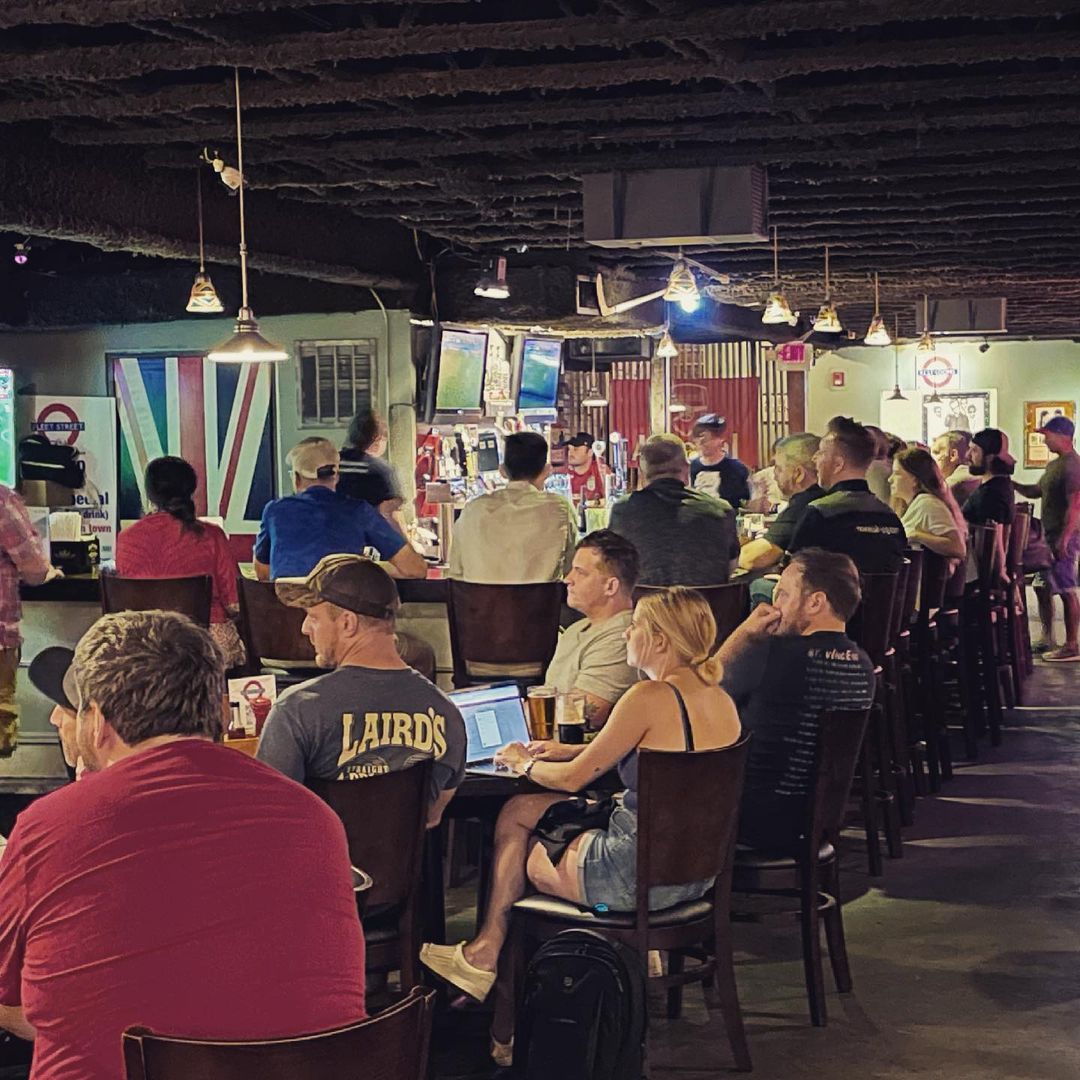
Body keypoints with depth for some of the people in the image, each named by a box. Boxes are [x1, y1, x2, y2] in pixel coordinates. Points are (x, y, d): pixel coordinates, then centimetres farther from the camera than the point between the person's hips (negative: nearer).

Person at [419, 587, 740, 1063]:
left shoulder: (651, 697, -21)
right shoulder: (720, 700, 4)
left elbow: (573, 778, -12)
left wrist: (526, 763, 9)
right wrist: (571, 750, 21)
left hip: (641, 873, -8)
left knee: (523, 859, 19)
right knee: (518, 811, 21)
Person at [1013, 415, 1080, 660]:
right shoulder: (1054, 465, 16)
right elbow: (1036, 491, 25)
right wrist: (1012, 483, 10)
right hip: (1049, 536, 10)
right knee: (1042, 588, 15)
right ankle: (1047, 640, 24)